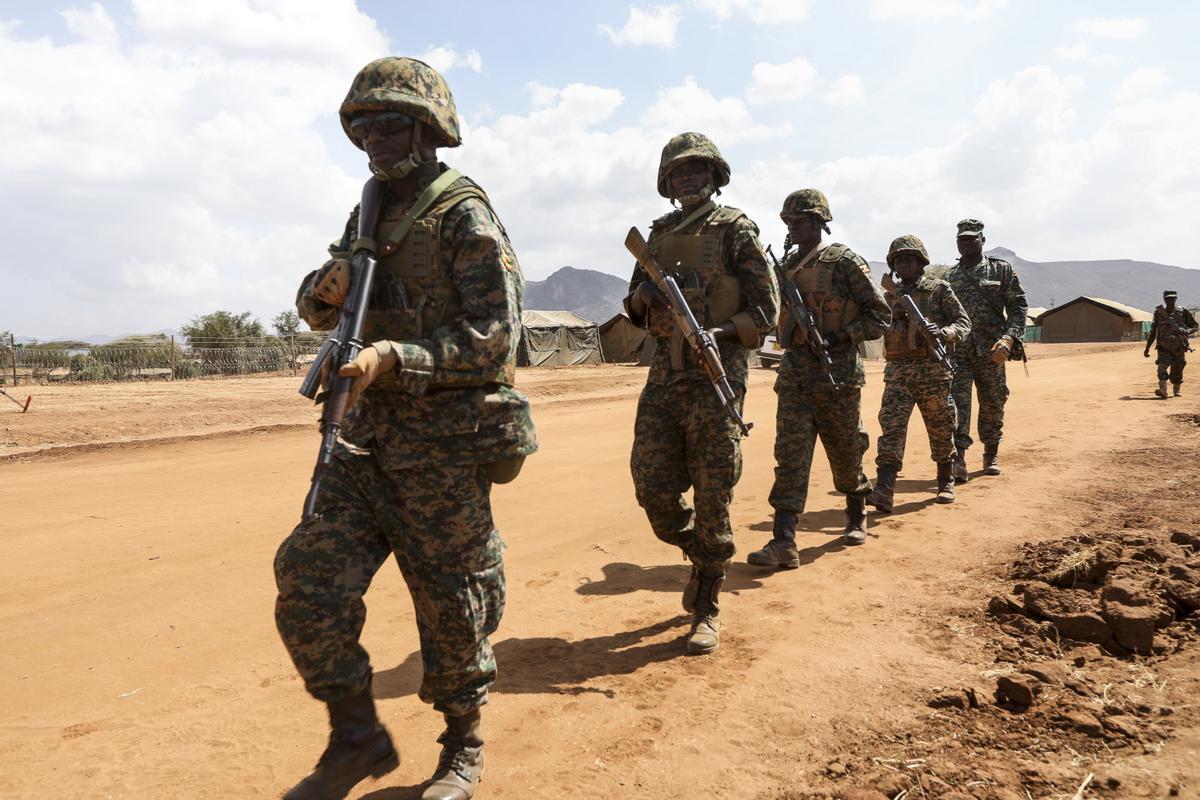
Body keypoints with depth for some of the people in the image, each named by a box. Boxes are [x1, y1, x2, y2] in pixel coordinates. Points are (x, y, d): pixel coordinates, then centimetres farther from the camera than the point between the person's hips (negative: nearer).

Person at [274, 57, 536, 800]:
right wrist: (327, 289, -3)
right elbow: (316, 308, 21)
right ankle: (357, 738, 18)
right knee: (309, 578, -1)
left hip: (446, 442, -6)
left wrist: (394, 358, -26)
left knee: (450, 604, 5)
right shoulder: (371, 216, 13)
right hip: (371, 435, 7)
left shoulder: (465, 217, -9)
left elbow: (495, 337, -16)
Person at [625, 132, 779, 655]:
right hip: (664, 374, 5)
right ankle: (700, 558, 31)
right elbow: (635, 309, 21)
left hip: (716, 374, -5)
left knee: (712, 496, -1)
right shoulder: (658, 235, 15)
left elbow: (766, 308, -2)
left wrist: (720, 331, -19)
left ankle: (707, 609, 12)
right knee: (651, 485, 3)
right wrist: (642, 296, -3)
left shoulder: (735, 230, 0)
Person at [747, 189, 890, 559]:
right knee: (790, 454, -6)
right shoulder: (785, 265, 11)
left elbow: (880, 313, -5)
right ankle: (783, 543, -10)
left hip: (837, 374, -4)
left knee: (845, 454, 11)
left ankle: (857, 516, 36)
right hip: (794, 375, 4)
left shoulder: (845, 261, -6)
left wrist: (842, 336, -16)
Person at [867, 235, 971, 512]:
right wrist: (895, 316, 1)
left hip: (932, 369, -2)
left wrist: (943, 332, -20)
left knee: (940, 429, 9)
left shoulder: (939, 290, 3)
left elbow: (964, 323, 0)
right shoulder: (890, 296, 14)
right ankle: (883, 490, -19)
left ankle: (945, 482, 29)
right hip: (897, 370, 2)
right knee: (891, 426, -11)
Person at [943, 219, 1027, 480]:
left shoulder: (1001, 270, 5)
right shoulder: (949, 276, 13)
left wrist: (1009, 338, -14)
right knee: (956, 402, -14)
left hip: (990, 351, 0)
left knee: (993, 406, 9)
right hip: (956, 350, 1)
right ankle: (957, 458, -19)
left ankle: (991, 454, 27)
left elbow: (1018, 306, 0)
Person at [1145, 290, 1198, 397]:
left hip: (1179, 348, 0)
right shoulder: (1159, 312, 3)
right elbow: (1153, 331, 11)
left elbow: (1195, 326, 5)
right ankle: (1162, 391, -29)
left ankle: (1177, 390, 28)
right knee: (1162, 367, -21)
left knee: (1176, 372, 7)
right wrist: (1147, 347, 11)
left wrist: (1186, 331, -19)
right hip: (1164, 348, 0)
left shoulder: (1183, 312, -1)